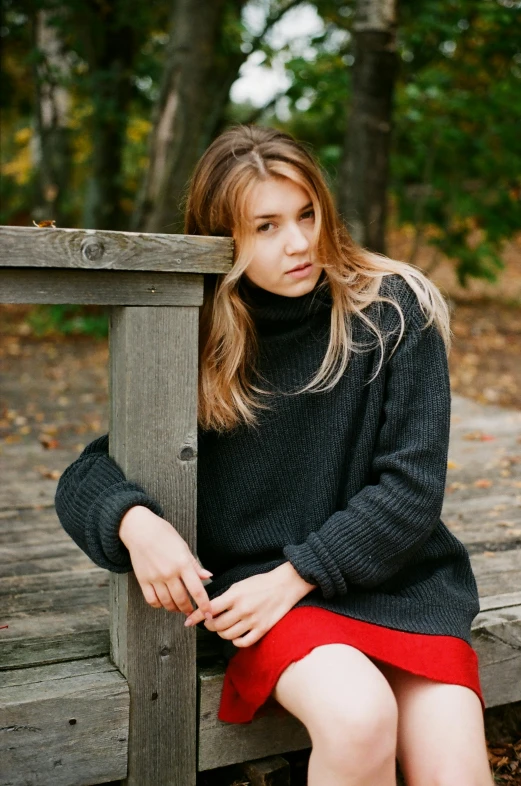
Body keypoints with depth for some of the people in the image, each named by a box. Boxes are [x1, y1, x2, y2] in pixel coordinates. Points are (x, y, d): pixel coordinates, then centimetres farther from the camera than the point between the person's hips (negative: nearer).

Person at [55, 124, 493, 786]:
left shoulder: (394, 310, -3)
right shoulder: (199, 343, -1)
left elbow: (412, 483, -6)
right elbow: (89, 471, 2)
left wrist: (297, 573, -14)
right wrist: (132, 521, -21)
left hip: (395, 577, 1)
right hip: (258, 581, 0)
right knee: (358, 717, -29)